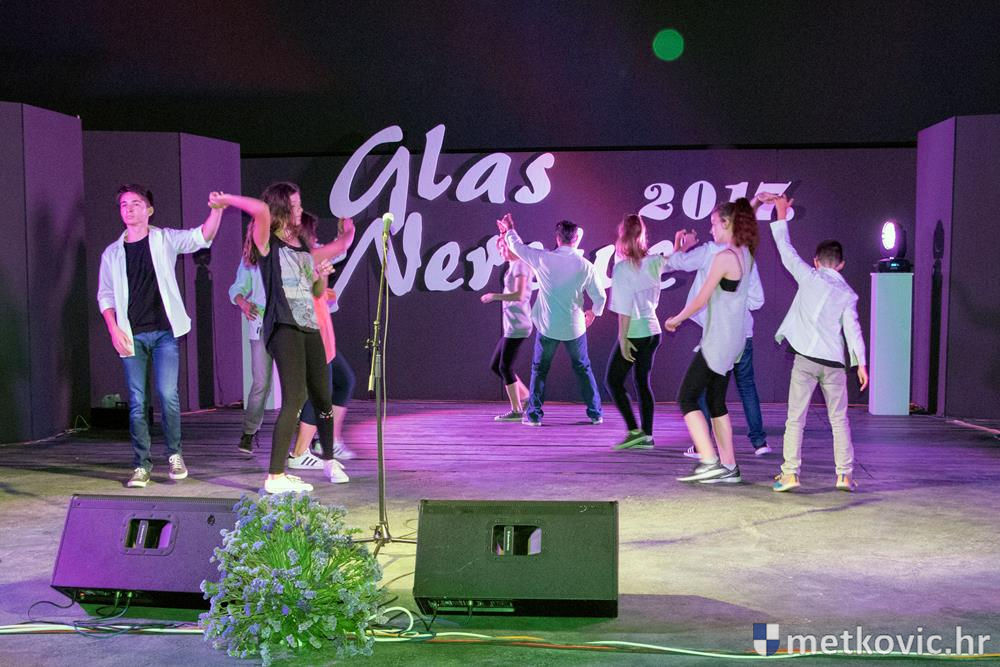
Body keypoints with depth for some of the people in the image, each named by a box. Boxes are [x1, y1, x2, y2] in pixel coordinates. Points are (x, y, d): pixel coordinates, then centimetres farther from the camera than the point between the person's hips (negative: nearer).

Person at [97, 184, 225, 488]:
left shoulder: (165, 240, 5)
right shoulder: (112, 253, 12)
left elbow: (201, 237, -10)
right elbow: (105, 295, 12)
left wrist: (216, 211, -28)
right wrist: (114, 329, -3)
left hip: (164, 331, -2)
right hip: (131, 336, 2)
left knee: (168, 394, -9)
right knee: (137, 401, 1)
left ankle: (174, 455, 8)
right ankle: (141, 465, 7)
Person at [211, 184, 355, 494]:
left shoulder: (304, 247, 18)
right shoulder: (268, 243, -2)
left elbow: (317, 293, 28)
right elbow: (261, 210, -22)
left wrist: (321, 274, 12)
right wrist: (226, 199, -10)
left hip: (309, 326, 7)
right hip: (284, 327, -7)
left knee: (322, 397, 12)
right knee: (295, 398, -16)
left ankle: (329, 461, 32)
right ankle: (275, 476, -14)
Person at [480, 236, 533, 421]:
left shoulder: (520, 265, -12)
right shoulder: (513, 266, 17)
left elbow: (519, 295, -22)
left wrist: (494, 296, -15)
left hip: (517, 326, -10)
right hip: (511, 326, 10)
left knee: (505, 367, -6)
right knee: (495, 365, 12)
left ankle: (516, 410, 1)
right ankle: (526, 397, 15)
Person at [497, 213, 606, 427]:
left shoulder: (543, 259, -10)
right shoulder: (586, 266, -7)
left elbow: (518, 247, 6)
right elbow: (600, 297, -2)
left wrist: (509, 230, 26)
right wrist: (593, 313, 19)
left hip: (548, 326, -1)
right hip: (575, 326, 1)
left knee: (540, 369, 13)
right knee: (583, 369, 15)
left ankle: (534, 414, 12)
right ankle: (595, 413, 17)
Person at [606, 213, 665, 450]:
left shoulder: (622, 267, -15)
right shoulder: (653, 262, 0)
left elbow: (624, 308, -17)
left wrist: (623, 338, -13)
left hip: (634, 333, -7)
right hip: (653, 330, 7)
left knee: (613, 381, 5)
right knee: (643, 382, 13)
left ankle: (634, 431, -3)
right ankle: (646, 435, 12)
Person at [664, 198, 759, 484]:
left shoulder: (724, 257, -18)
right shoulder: (745, 254, 7)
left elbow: (700, 300, -14)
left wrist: (676, 320, 0)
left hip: (718, 340, -9)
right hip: (735, 340, 9)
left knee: (687, 398, -4)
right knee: (716, 401, 14)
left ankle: (710, 462, -10)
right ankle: (729, 467, 15)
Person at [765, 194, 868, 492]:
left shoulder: (810, 277, 2)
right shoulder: (848, 293, 6)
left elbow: (786, 251, 7)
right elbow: (852, 328, -2)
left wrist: (781, 215, 16)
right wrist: (861, 363, -3)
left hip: (806, 358, -2)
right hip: (834, 363, 2)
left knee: (795, 419, 1)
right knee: (839, 420, 12)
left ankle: (790, 473, -4)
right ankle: (845, 475, 10)